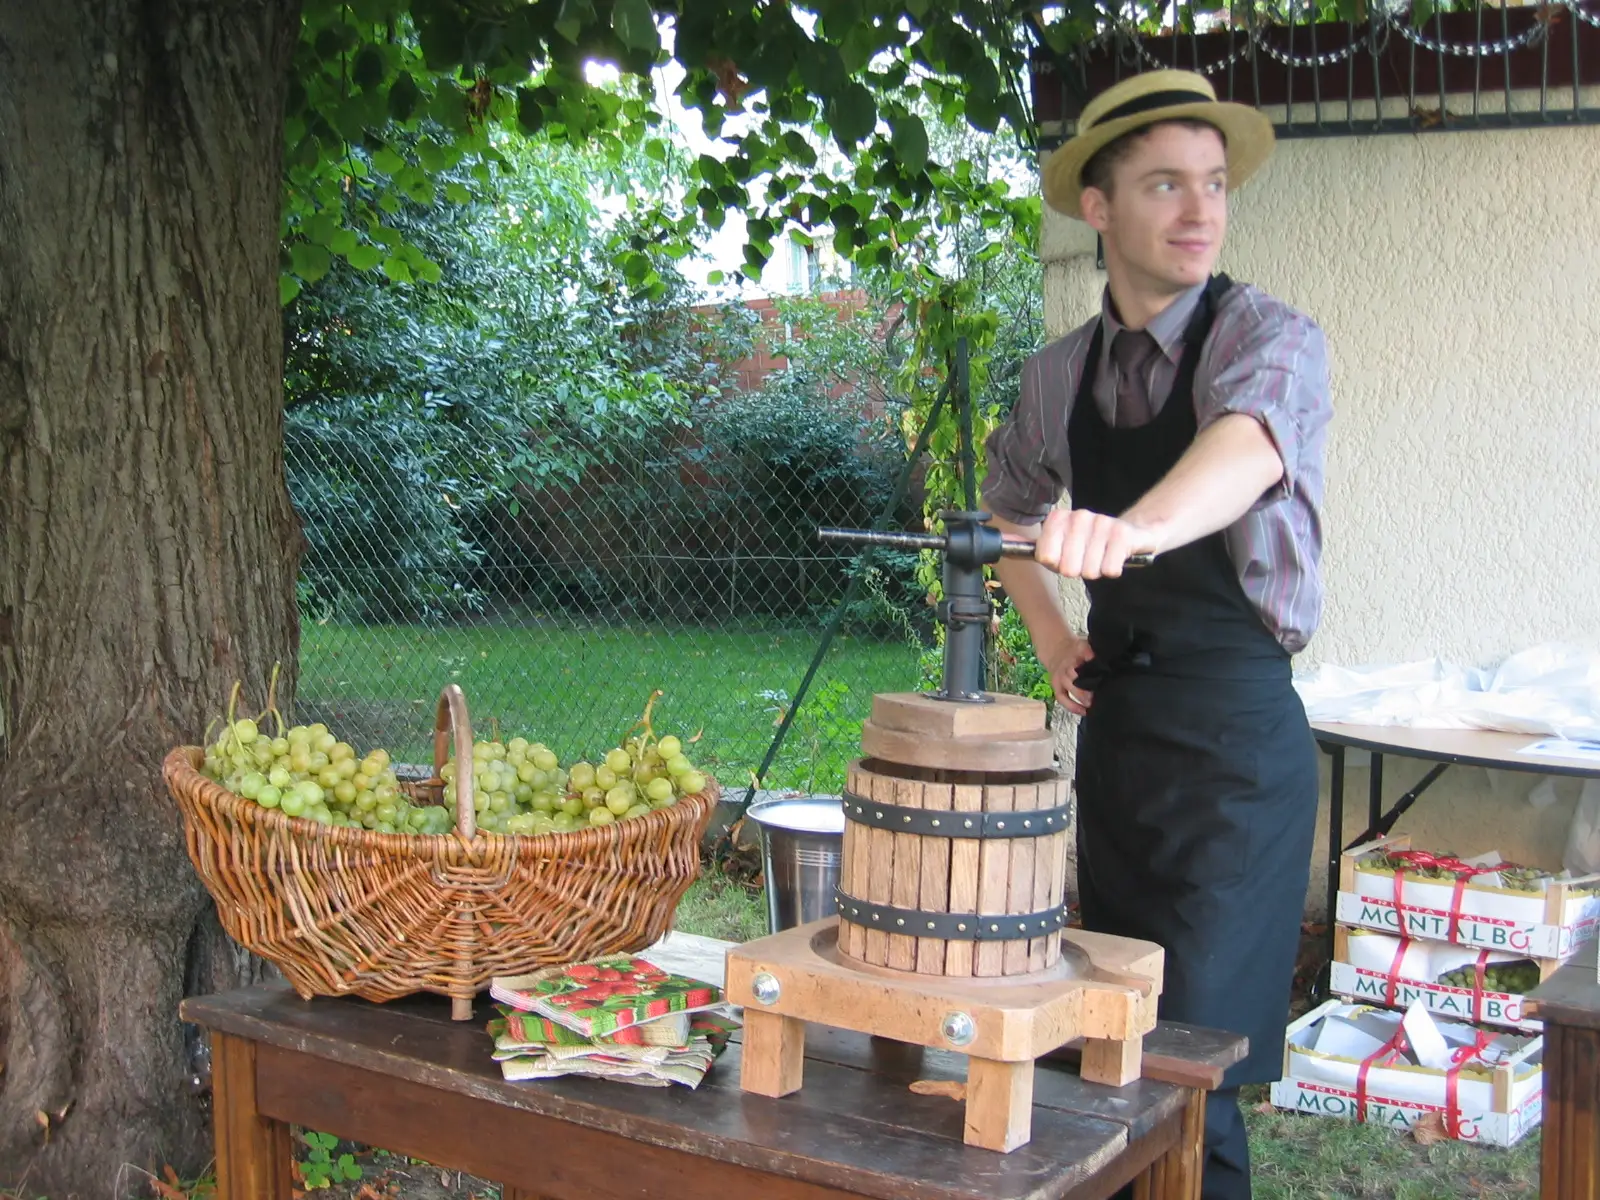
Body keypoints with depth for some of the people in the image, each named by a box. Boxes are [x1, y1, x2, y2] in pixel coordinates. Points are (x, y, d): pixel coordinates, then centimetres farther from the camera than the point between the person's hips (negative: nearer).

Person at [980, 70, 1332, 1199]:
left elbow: (1247, 440, -35)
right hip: (1113, 725, 6)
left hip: (1237, 736, -6)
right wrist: (1051, 632, 9)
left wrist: (1135, 527, -55)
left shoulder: (1268, 337, -11)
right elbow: (1008, 503, 25)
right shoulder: (1059, 376, 6)